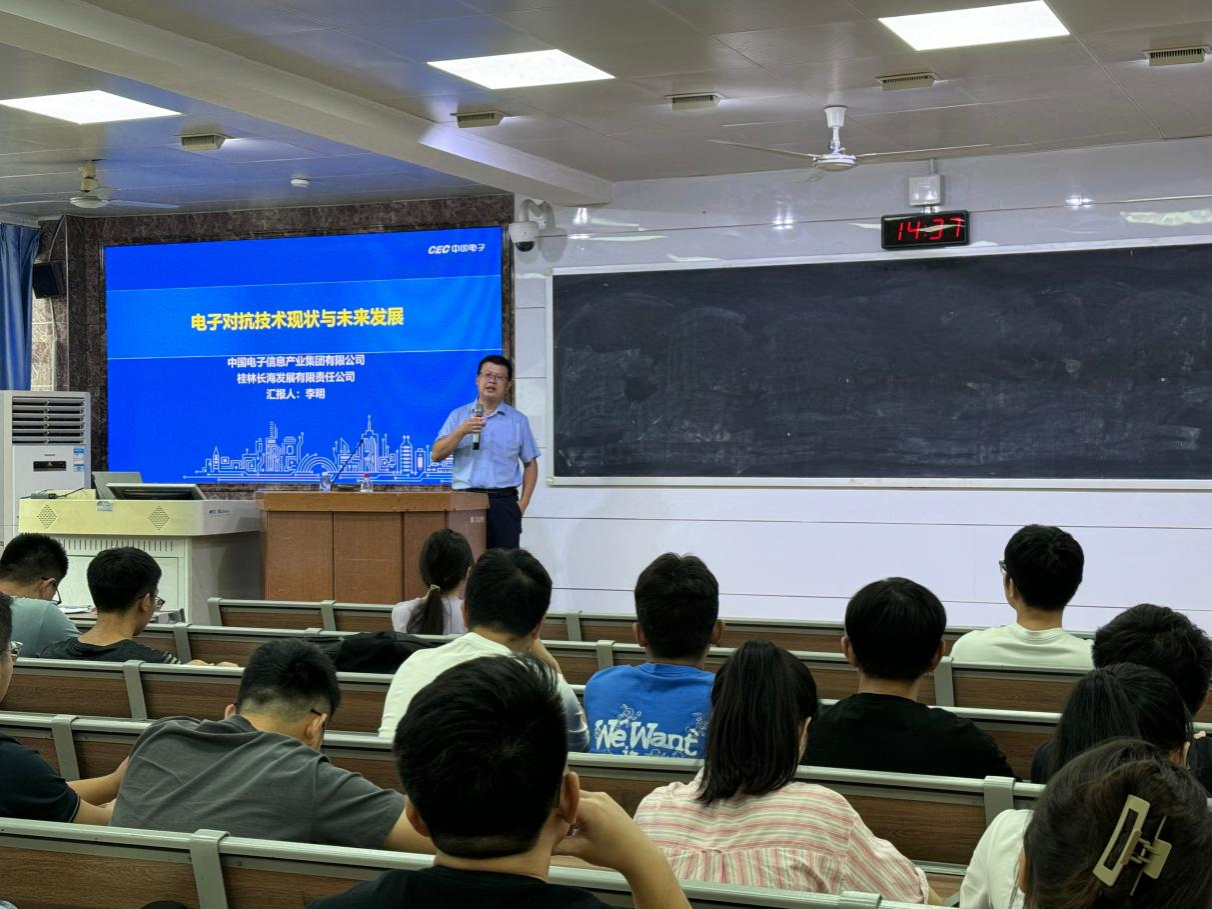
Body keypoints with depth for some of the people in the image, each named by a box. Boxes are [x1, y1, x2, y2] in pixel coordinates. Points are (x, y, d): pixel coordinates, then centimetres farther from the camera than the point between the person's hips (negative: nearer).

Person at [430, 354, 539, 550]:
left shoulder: (518, 420, 9)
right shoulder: (458, 416, 9)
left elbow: (530, 464, 10)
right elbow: (436, 455, 1)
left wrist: (523, 503, 0)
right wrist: (461, 431, -13)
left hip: (503, 501, 0)